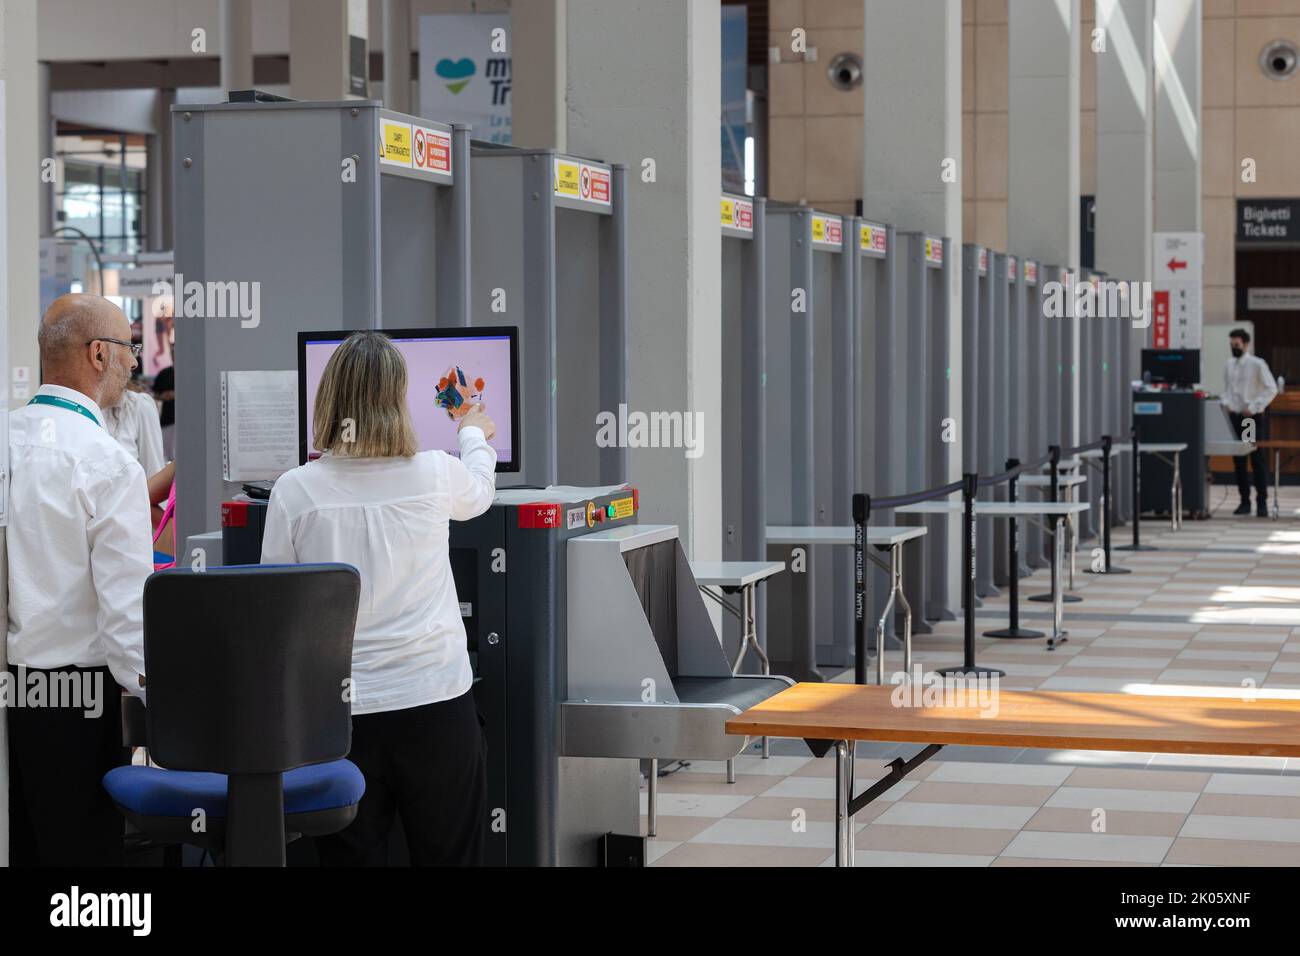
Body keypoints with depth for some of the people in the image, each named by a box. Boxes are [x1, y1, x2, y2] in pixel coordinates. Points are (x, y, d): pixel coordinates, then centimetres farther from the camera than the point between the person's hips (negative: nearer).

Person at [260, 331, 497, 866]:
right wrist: (474, 436, 43)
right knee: (449, 855, 10)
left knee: (351, 856, 8)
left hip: (340, 709, 0)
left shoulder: (294, 491, -6)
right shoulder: (435, 475, -3)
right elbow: (480, 490, 22)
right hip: (435, 701, 0)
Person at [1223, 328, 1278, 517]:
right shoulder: (1228, 365, 9)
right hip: (1234, 416, 5)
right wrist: (1226, 403, 1)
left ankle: (1262, 502, 1)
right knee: (1238, 461, 6)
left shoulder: (1257, 364, -7)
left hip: (1253, 417, -5)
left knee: (1258, 460, -3)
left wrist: (1254, 407, -13)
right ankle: (1244, 501, 13)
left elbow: (1271, 389, -8)